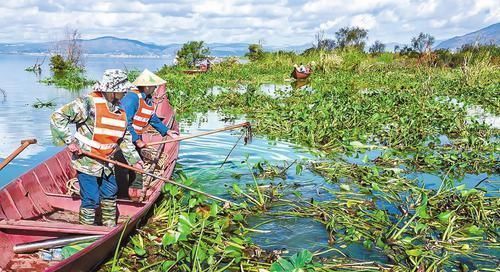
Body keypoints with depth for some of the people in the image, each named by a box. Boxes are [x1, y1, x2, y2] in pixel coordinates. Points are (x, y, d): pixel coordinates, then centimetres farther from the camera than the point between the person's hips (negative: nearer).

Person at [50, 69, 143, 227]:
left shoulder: (120, 110, 4)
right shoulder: (89, 103, -20)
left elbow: (125, 138, 13)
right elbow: (57, 117, -20)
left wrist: (134, 159, 8)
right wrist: (69, 141, -21)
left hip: (106, 163, 8)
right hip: (86, 162, -7)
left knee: (110, 195, 20)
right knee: (91, 200, -3)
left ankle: (110, 227, 39)